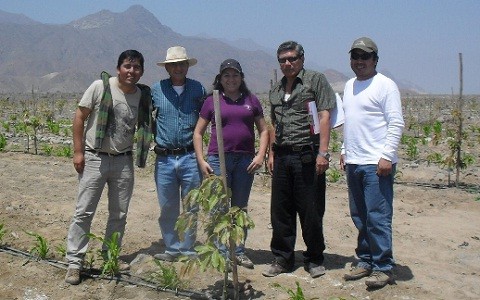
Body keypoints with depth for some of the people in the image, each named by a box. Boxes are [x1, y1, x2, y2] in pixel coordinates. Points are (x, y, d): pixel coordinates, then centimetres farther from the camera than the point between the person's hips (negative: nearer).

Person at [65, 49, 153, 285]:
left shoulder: (144, 96, 1)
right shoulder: (100, 87, -9)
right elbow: (80, 117, -5)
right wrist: (78, 151, -8)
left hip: (124, 161, 4)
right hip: (95, 158, -4)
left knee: (119, 213, 11)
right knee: (84, 211, -3)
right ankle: (74, 262, 5)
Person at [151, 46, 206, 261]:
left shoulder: (198, 89, 4)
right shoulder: (156, 89, 4)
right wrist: (155, 136, 8)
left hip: (190, 157, -1)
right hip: (164, 159, 1)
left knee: (191, 207, 6)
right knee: (167, 208, 8)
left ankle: (187, 249, 17)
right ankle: (172, 249, 20)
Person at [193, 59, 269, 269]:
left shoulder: (251, 101, 10)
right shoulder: (212, 101, 5)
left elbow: (263, 130, 11)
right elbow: (198, 133, 7)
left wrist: (261, 155, -2)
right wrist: (201, 160, -2)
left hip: (245, 160, 2)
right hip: (218, 159, -2)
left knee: (240, 208, 11)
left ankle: (239, 251, 21)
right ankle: (222, 253, 7)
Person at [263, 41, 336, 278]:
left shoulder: (316, 80, 0)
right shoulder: (276, 89, 18)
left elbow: (324, 116, -8)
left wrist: (322, 152, -15)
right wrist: (271, 154, 14)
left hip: (307, 156, -6)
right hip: (282, 157, 6)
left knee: (311, 212, 1)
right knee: (280, 211, 9)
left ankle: (314, 259, 16)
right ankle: (282, 259, 21)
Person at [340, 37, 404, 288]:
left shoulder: (385, 85, -6)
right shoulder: (349, 86, 18)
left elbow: (396, 124, -11)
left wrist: (386, 156, -18)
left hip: (376, 163, -8)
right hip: (353, 163, 8)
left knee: (378, 217, -7)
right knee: (359, 217, 12)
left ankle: (383, 267, 2)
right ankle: (365, 261, 22)